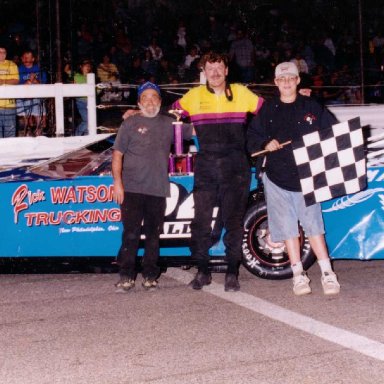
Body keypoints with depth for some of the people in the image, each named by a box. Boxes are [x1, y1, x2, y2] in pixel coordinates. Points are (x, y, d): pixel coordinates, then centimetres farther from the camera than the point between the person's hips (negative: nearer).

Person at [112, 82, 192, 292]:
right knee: (131, 233, -6)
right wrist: (117, 182, -7)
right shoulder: (130, 123, 5)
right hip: (132, 188, -3)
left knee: (153, 234, 8)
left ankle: (150, 275, 16)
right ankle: (126, 276, -2)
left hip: (158, 189, 3)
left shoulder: (169, 123, 13)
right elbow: (117, 154, 1)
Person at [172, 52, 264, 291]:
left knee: (234, 220, 2)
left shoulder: (241, 93, 7)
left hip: (236, 167, 0)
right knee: (201, 220, -1)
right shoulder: (194, 96, 8)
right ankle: (203, 271, 10)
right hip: (206, 166, 1)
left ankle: (232, 273, 9)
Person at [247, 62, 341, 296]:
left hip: (306, 177, -2)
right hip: (277, 179, 2)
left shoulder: (312, 107, 5)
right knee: (288, 229, 4)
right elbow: (252, 137, 10)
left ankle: (328, 273, 0)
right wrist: (266, 144, -9)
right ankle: (299, 275, 12)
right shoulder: (268, 110, 9)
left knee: (314, 225, -6)